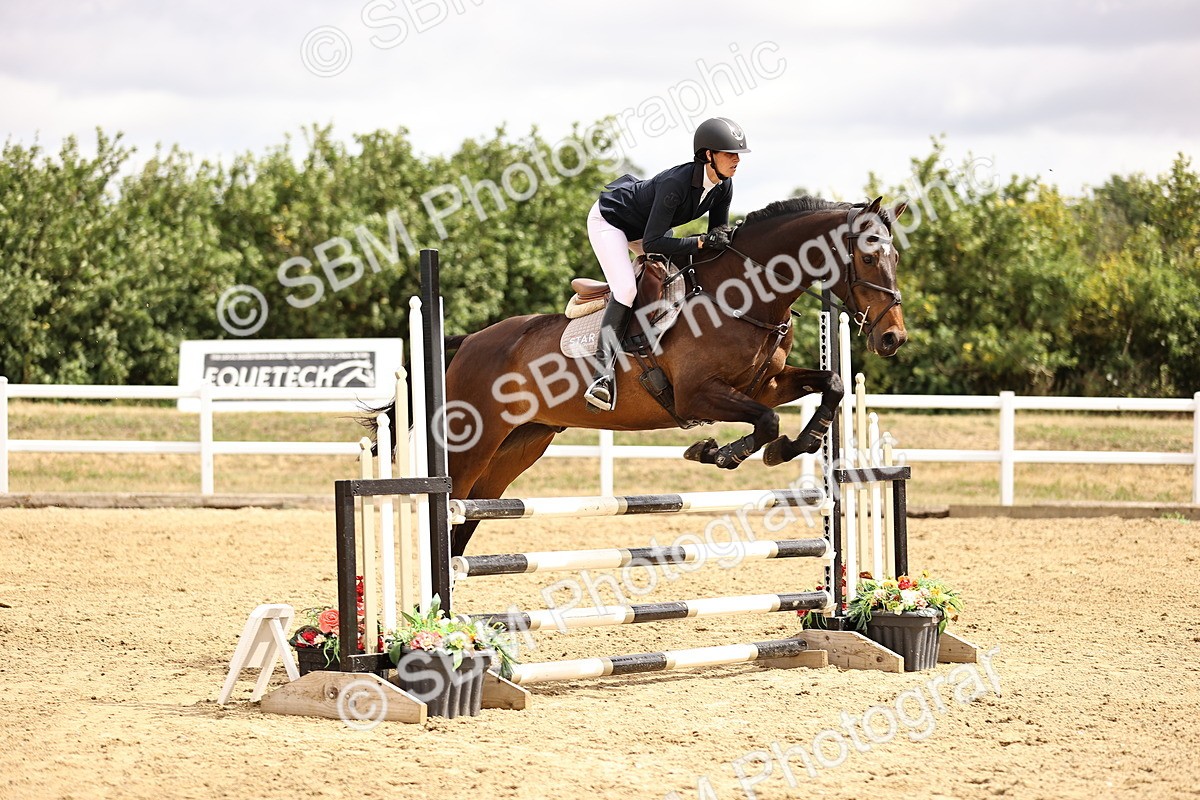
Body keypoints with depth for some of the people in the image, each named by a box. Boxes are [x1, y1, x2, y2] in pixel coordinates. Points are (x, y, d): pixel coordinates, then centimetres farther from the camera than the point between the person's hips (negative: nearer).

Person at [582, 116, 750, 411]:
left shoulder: (723, 185, -16)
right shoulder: (676, 184, -39)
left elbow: (720, 230, -1)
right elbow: (652, 243, -39)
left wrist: (719, 241, -25)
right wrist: (700, 242, -40)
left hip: (645, 228, 9)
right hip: (609, 219, -9)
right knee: (626, 290, -24)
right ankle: (604, 375, -31)